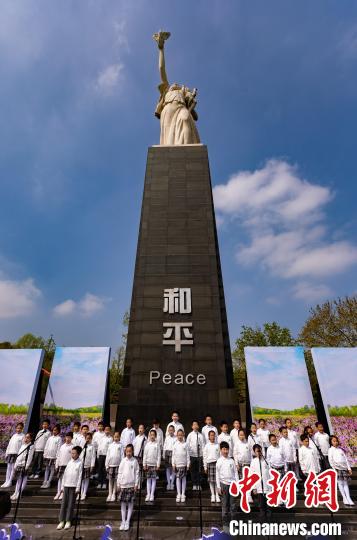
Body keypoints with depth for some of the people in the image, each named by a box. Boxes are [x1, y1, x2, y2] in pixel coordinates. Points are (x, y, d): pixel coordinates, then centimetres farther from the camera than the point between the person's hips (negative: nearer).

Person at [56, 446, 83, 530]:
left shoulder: (80, 463, -7)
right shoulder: (69, 462, 7)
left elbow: (80, 476, -8)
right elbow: (65, 474, 11)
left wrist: (78, 488, -10)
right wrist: (62, 486, 8)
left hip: (74, 486, -4)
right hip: (66, 485, 4)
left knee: (71, 504, 2)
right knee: (64, 503, 4)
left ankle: (68, 521, 14)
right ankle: (62, 521, 14)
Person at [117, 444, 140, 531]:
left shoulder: (135, 461, -4)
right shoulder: (123, 461, -1)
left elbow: (137, 473, -1)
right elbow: (120, 473, 3)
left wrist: (136, 484, -4)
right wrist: (118, 484, 2)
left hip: (131, 485, -1)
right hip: (123, 484, 1)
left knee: (130, 503, 5)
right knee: (123, 503, 7)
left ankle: (127, 521, 18)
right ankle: (123, 521, 20)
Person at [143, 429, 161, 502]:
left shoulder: (157, 444, -4)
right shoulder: (147, 444, 2)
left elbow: (159, 455, -3)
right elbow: (145, 455, 5)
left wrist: (158, 465, -6)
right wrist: (144, 464, 3)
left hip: (154, 464, -2)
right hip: (148, 464, 2)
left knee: (153, 479, 2)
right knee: (148, 479, 7)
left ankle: (152, 494, 10)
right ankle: (148, 494, 15)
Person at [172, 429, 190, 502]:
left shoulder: (185, 444, -1)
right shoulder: (175, 445, 2)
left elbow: (187, 455, 1)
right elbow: (173, 455, 5)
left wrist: (188, 464, -1)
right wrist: (173, 464, 1)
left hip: (184, 464, -1)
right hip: (177, 464, 1)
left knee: (183, 478, 5)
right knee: (178, 478, 3)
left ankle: (183, 494, 14)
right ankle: (178, 494, 13)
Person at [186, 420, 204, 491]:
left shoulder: (201, 435, -4)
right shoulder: (190, 435, -3)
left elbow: (203, 445, -1)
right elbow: (187, 445, 1)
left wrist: (203, 455, -3)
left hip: (200, 455, 0)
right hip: (192, 455, 0)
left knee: (199, 470, 7)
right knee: (193, 470, 8)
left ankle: (198, 484, 21)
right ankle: (194, 485, 21)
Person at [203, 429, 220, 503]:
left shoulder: (217, 445, 4)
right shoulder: (207, 446, 3)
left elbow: (220, 455, 6)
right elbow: (205, 456, 5)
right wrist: (205, 467, 3)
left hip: (217, 463, 0)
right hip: (210, 463, 0)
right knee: (211, 480, 5)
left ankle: (217, 495, 11)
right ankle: (212, 495, 18)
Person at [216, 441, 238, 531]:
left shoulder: (231, 461, 3)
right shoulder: (219, 461, -3)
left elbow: (235, 472, 6)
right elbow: (217, 474, 0)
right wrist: (218, 487, -3)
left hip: (232, 484, 2)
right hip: (224, 484, -2)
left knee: (233, 504, 5)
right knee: (225, 504, 7)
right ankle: (225, 522, 20)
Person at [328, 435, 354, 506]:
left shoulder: (340, 449, 17)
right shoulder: (330, 450, 2)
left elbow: (346, 459, 16)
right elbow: (330, 460, -4)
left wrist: (349, 468, 7)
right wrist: (334, 468, -12)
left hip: (344, 467, 4)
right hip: (337, 468, -4)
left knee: (345, 483, 1)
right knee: (340, 483, -6)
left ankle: (348, 499, 0)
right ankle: (344, 499, -2)